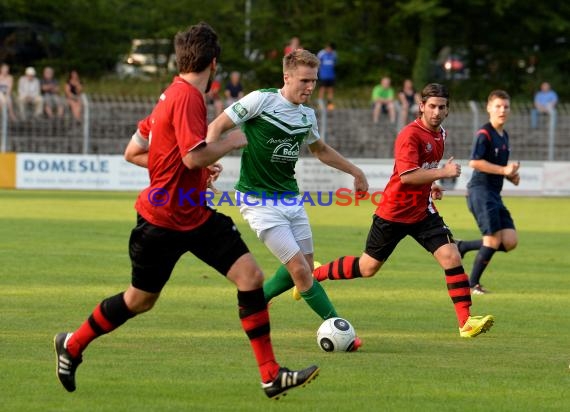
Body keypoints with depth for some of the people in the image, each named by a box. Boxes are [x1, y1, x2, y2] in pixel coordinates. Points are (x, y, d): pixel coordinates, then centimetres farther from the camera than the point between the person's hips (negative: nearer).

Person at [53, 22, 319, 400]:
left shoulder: (174, 95, 8)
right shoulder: (187, 97, -21)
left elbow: (133, 152, 13)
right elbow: (195, 156, -32)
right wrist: (231, 143, -14)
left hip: (196, 217, 9)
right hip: (162, 222, -9)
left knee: (251, 276, -5)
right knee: (141, 300, 10)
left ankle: (271, 376, -4)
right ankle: (72, 345, 34)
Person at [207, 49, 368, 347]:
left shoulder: (307, 115, 7)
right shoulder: (261, 100, -14)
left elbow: (320, 150, 27)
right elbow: (217, 127, -11)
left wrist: (354, 171, 31)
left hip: (290, 198, 7)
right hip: (258, 200, -7)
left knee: (304, 266, 7)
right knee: (300, 269, -11)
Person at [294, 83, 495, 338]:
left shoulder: (440, 135, 8)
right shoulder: (410, 135, -19)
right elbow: (407, 175, -30)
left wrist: (431, 186, 11)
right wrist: (443, 173, -29)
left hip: (423, 212, 6)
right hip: (394, 212, -6)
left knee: (451, 256, -13)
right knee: (368, 267, 7)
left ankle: (466, 322, -15)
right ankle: (313, 274, 30)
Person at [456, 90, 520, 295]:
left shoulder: (504, 136, 17)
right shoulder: (484, 134, -11)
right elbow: (475, 162, -22)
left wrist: (511, 174, 9)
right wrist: (503, 170, -21)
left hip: (495, 194, 9)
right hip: (480, 191, -9)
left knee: (510, 241, -2)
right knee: (494, 239, -13)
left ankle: (462, 247, 14)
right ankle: (473, 284, 2)